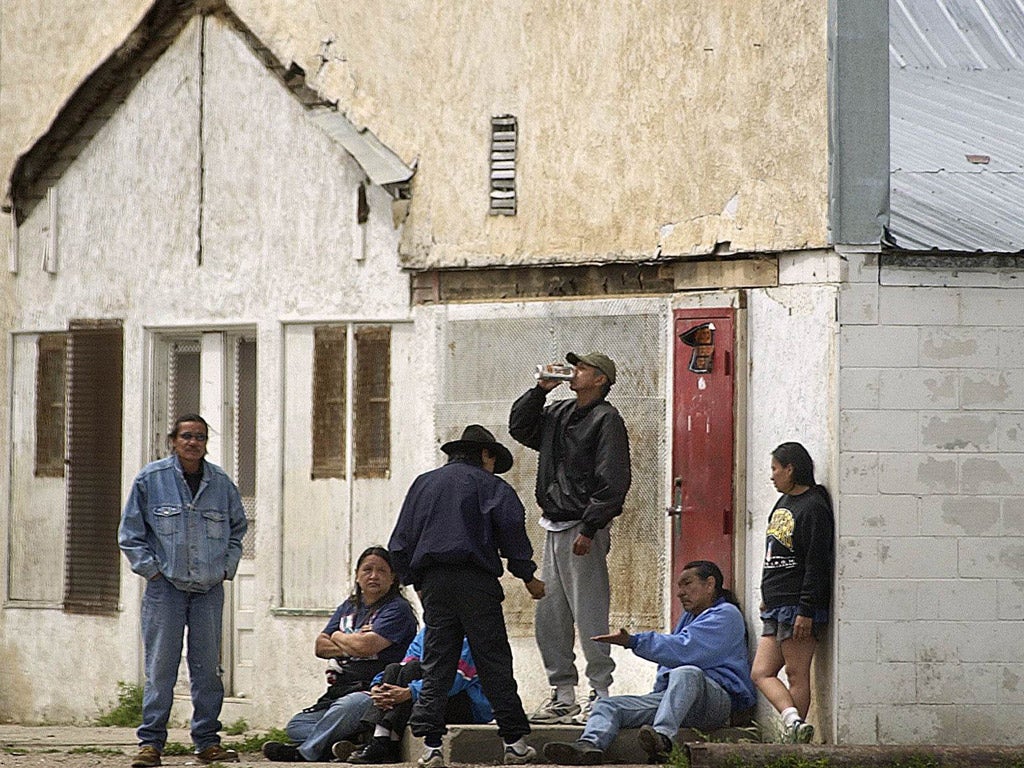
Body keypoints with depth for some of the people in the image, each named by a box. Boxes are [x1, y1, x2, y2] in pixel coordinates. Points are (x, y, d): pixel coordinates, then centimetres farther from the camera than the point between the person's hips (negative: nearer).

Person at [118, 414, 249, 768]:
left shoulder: (221, 483, 8)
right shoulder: (151, 479, 1)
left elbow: (238, 527, 21)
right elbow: (130, 531, 5)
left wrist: (227, 566, 10)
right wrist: (150, 567, -4)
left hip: (209, 589, 3)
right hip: (165, 587, -3)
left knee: (208, 667, 5)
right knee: (161, 667, -5)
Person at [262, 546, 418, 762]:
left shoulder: (397, 609, -3)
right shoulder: (349, 607, 21)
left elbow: (366, 646, -16)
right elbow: (320, 647, 14)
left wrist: (339, 637, 5)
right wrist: (350, 646, -5)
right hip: (342, 687, 9)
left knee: (345, 707, -40)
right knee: (296, 726, -6)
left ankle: (304, 752, -28)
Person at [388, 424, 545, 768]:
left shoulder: (423, 483, 18)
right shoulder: (487, 483, 3)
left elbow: (401, 542, 18)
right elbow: (511, 526, -8)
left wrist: (417, 583, 23)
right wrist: (527, 575, -1)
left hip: (434, 583, 4)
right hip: (475, 581, -4)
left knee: (436, 665, 4)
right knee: (494, 662, -1)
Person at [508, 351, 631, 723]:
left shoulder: (606, 420, -8)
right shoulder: (557, 413, 16)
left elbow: (612, 483, -14)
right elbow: (519, 427, 22)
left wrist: (589, 529, -19)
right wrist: (540, 390, 9)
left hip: (583, 530, -9)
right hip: (554, 528, 9)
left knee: (589, 615, -8)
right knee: (549, 616, 9)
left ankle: (600, 695, -5)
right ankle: (563, 696, 15)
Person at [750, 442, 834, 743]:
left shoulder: (813, 508, -12)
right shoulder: (784, 503, 18)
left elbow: (817, 565, -17)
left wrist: (806, 610, -20)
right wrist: (767, 597, 25)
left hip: (797, 606, -10)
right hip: (776, 608, 10)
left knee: (797, 674, -8)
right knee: (761, 673, 0)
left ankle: (794, 740, -8)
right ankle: (793, 720, -13)